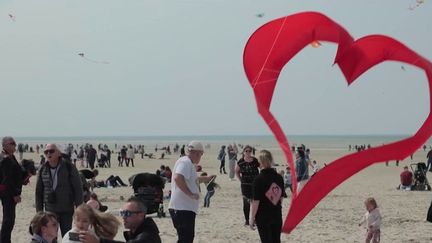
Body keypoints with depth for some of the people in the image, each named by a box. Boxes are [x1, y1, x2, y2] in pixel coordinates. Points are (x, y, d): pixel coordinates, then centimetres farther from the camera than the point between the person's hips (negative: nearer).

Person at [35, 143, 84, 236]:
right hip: (50, 210, 3)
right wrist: (39, 210, 6)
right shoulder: (43, 169, 2)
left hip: (66, 210, -3)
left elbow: (78, 188, -7)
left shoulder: (68, 167, -9)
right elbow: (38, 191, 9)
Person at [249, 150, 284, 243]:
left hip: (263, 217, -5)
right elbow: (281, 197, 10)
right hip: (277, 215, 5)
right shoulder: (279, 177, -1)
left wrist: (252, 218, -8)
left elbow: (256, 201, -16)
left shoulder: (259, 179, -17)